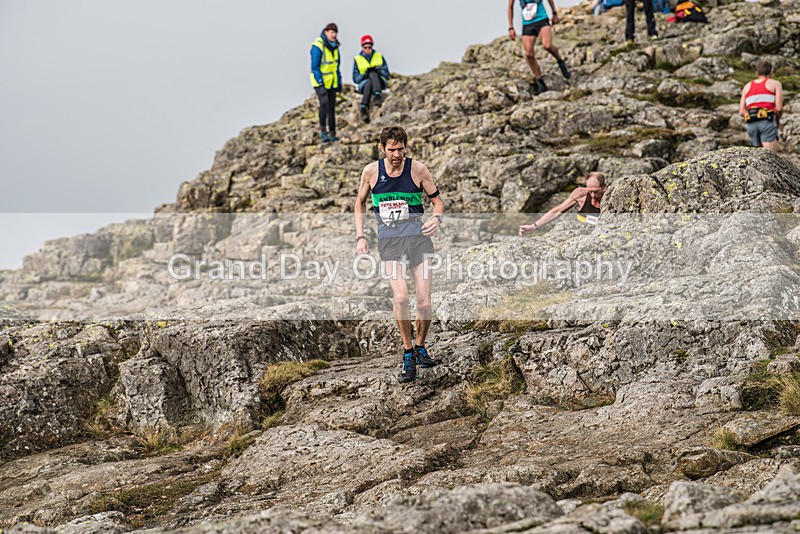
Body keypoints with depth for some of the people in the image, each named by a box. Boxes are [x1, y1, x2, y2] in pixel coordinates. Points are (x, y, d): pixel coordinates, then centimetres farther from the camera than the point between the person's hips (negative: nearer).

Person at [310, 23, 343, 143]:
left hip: (331, 82, 7)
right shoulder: (318, 46, -15)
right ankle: (323, 130, -18)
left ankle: (332, 135, 12)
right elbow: (314, 67, -16)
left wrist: (339, 82, 15)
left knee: (332, 107, 7)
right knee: (324, 103, -25)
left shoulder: (335, 46, 8)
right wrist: (320, 83, -20)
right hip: (320, 81, -7)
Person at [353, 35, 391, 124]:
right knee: (369, 83, -38)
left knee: (373, 73, -33)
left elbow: (386, 75, 4)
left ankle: (378, 95, -55)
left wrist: (378, 70, -17)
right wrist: (364, 75, -18)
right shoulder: (357, 59, 9)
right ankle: (364, 108, -51)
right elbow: (355, 79, 3)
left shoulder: (379, 57, 11)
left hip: (379, 83, 1)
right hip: (364, 84, -1)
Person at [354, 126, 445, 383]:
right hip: (389, 239, 0)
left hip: (417, 235, 0)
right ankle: (408, 355, -4)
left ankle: (420, 347, 20)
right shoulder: (371, 172, 3)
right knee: (400, 296, -20)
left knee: (424, 301, -6)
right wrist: (360, 236, 8)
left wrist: (437, 218, -15)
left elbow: (437, 200, 8)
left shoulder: (418, 170, -1)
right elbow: (359, 203, 17)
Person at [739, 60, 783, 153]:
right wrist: (777, 120, 19)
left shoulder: (747, 86, 22)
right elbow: (779, 108, -1)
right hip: (767, 123, -5)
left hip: (751, 125, 5)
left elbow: (742, 112, 13)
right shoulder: (775, 84, 10)